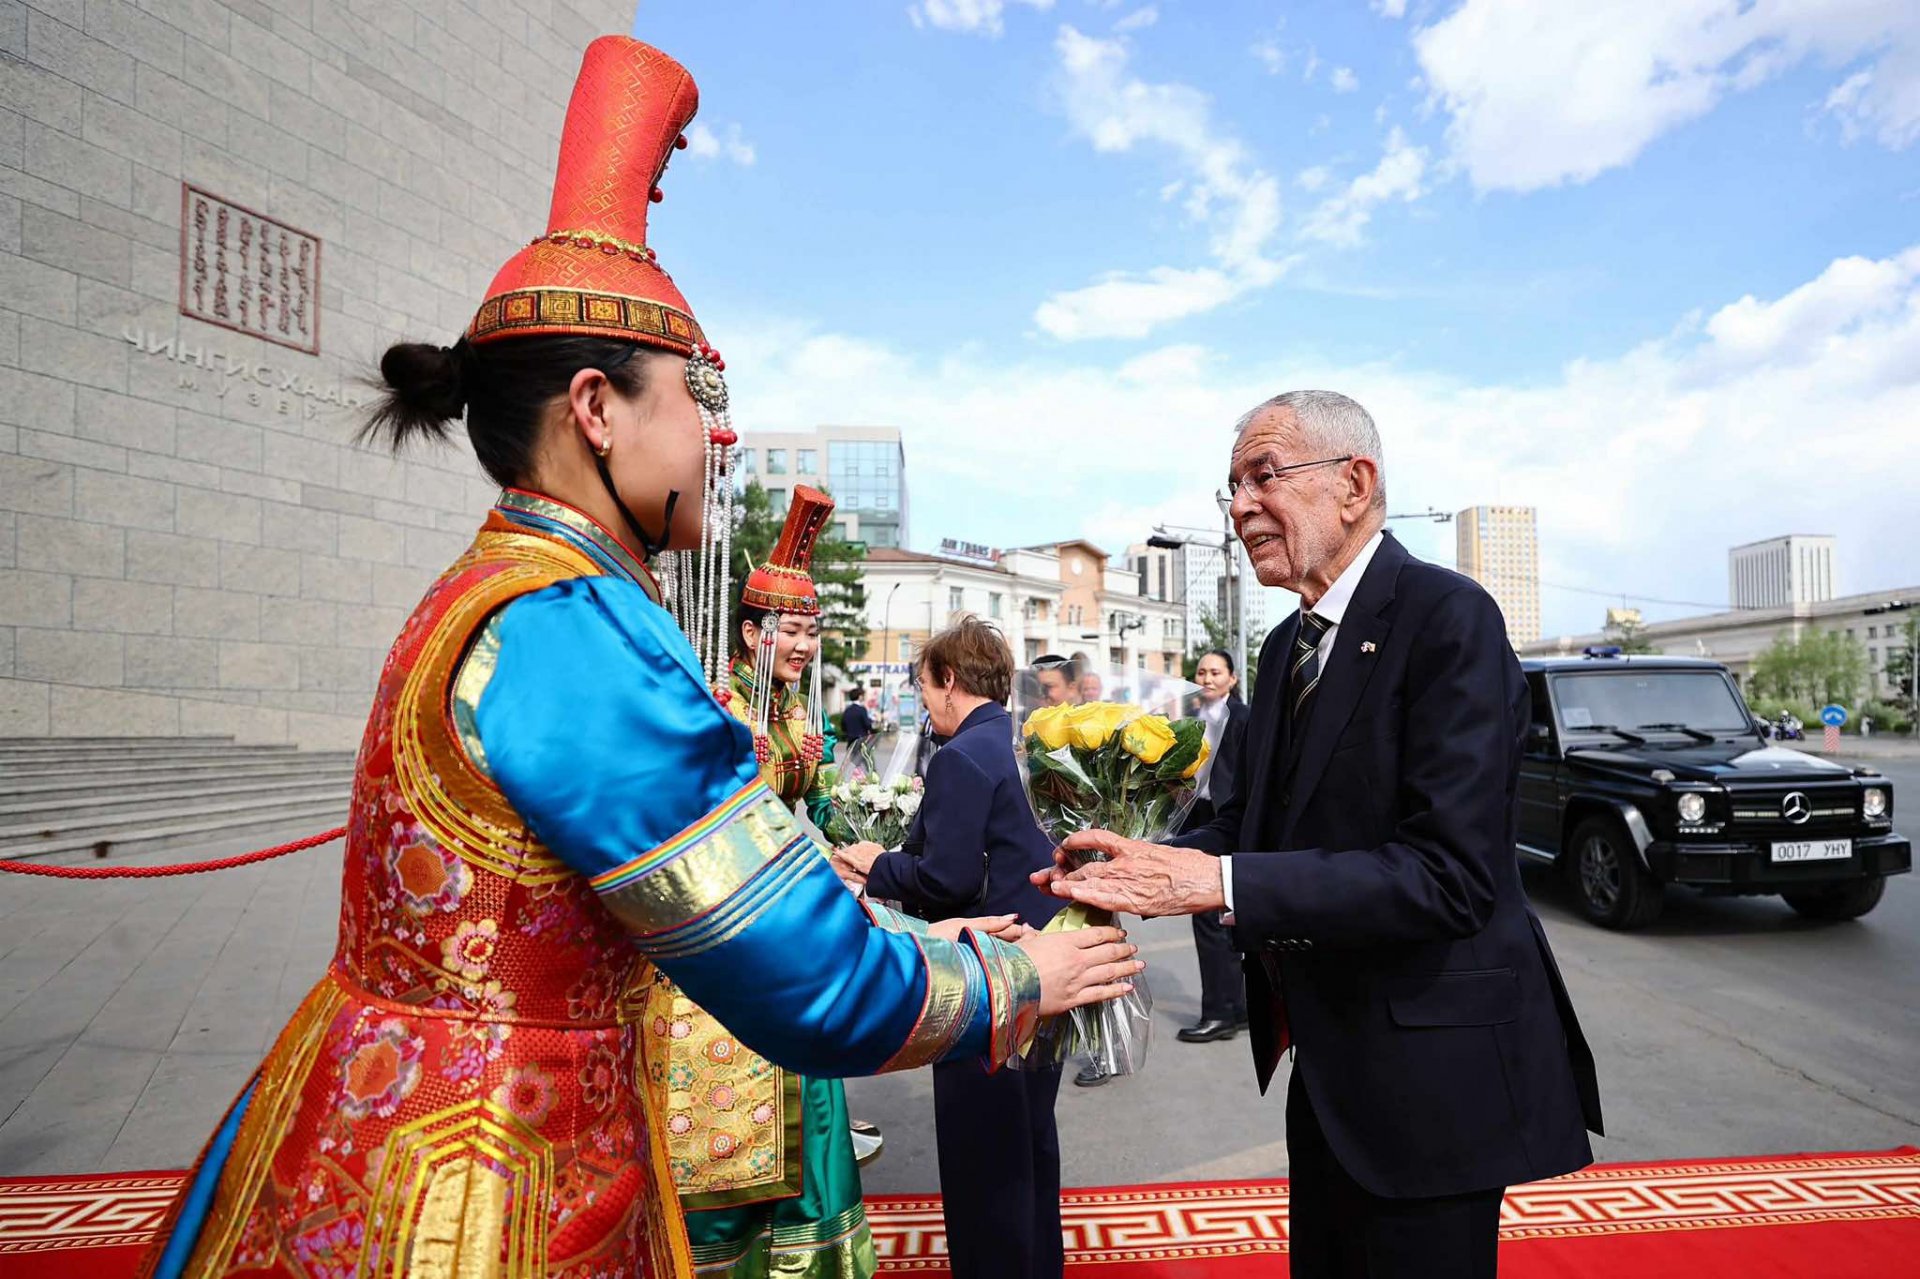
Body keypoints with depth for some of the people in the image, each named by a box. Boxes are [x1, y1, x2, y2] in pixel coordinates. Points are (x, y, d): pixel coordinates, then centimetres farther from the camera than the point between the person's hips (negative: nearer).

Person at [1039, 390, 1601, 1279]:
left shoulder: (1447, 617, -19)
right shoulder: (1287, 646, 8)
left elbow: (1450, 873, -27)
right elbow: (1254, 817, 9)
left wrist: (1218, 882, -29)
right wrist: (1143, 869, -10)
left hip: (1425, 1067, -8)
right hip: (1327, 1065, 8)